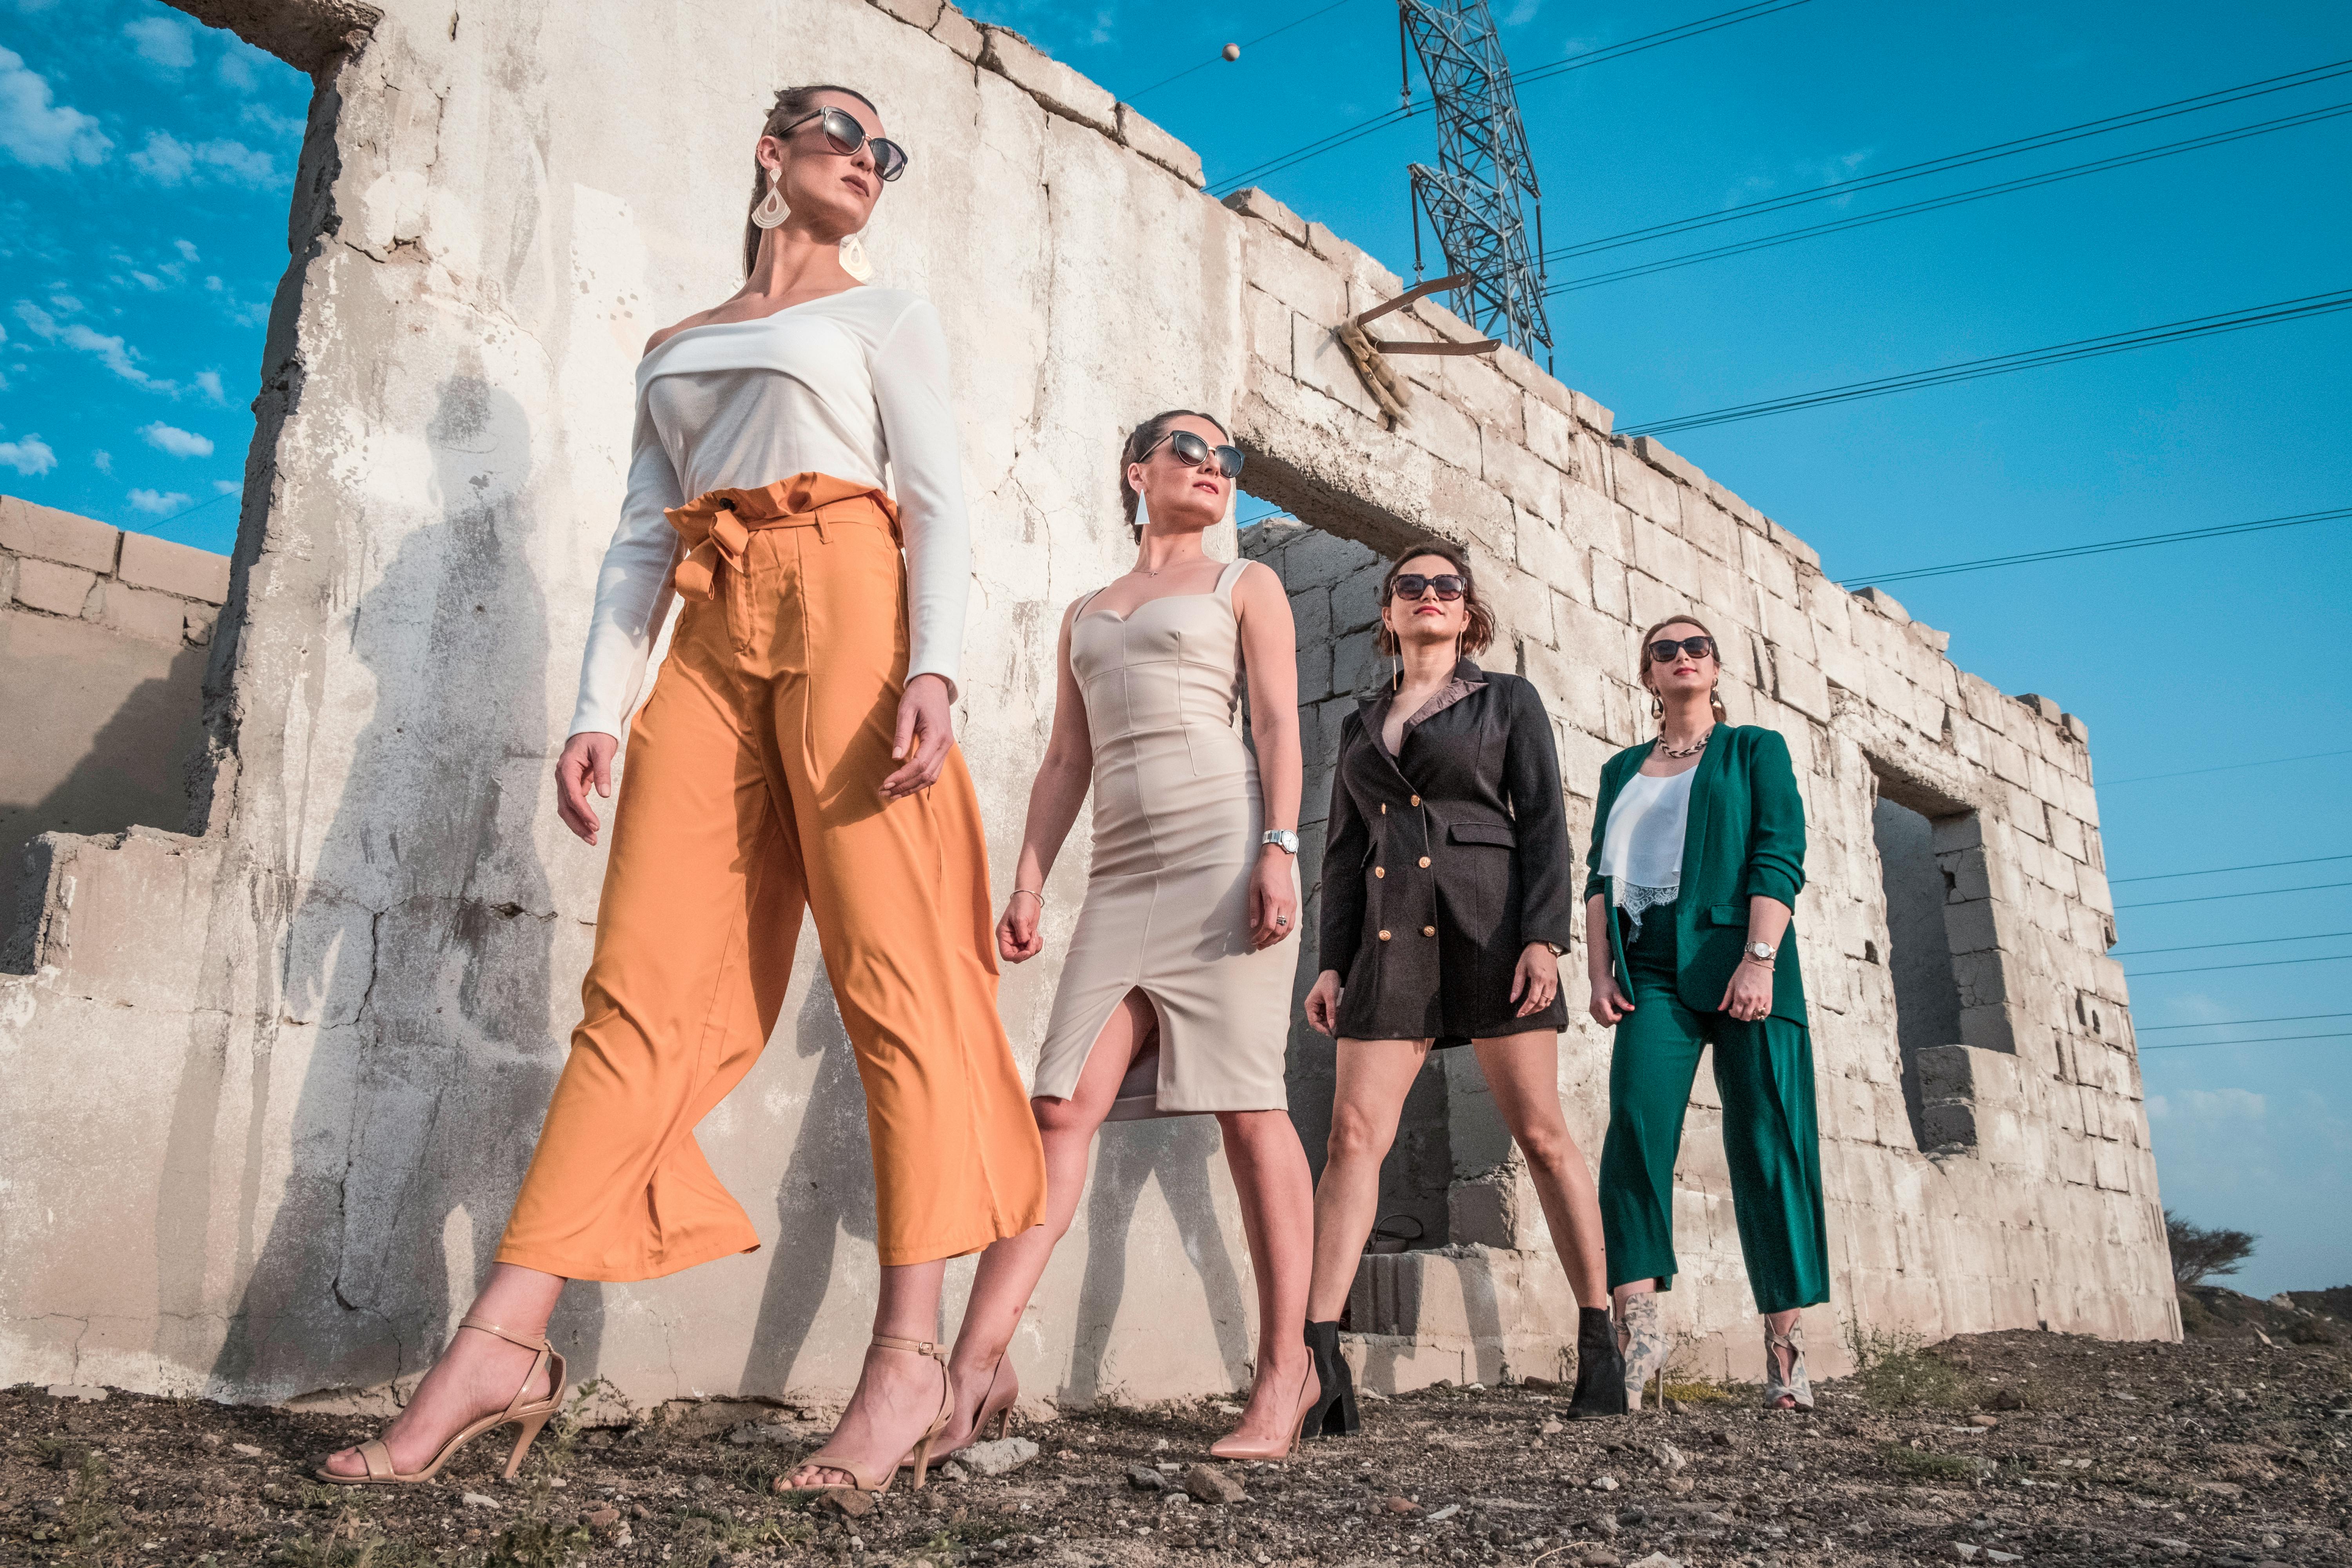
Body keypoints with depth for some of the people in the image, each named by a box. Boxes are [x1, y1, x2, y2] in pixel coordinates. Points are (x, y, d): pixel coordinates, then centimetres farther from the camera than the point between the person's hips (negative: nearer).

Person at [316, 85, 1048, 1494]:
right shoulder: (677, 348, 28)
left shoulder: (888, 314, 18)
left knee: (890, 967, -12)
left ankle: (912, 1361, -13)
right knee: (644, 982, -6)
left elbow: (940, 506, 3)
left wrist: (933, 669, -15)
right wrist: (597, 709, 5)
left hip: (841, 601, -4)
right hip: (710, 638, 4)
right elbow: (642, 541, 20)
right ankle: (506, 1346, -9)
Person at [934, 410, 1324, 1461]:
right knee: (1064, 1104, -7)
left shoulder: (1245, 585, 15)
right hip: (1122, 869, 4)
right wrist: (1027, 883, 9)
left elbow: (1278, 723, 2)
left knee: (1247, 1104, -6)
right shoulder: (1085, 613, 26)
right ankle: (978, 1366, -9)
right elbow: (1065, 762, 20)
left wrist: (1279, 847, -13)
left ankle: (1285, 1371, 1)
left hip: (1221, 845, -4)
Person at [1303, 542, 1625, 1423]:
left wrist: (1544, 937, -12)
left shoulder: (1508, 701, 11)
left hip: (1489, 924, -3)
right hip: (1389, 941, 3)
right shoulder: (1361, 724, 20)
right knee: (1354, 1133, -10)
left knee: (1540, 1133, -1)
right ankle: (1319, 1361, -12)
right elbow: (1344, 852, 17)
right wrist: (1332, 962, 7)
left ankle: (1600, 1345, 11)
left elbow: (1544, 825, 2)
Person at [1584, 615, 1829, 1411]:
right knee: (1637, 1123, -17)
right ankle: (1637, 1326, -19)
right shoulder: (1622, 770, 22)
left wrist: (1759, 958, -14)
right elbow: (1600, 876, 16)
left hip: (1736, 952, -2)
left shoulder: (1756, 749, 13)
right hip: (1651, 965, 2)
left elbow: (1780, 857, 0)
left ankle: (1786, 1344, 1)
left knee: (1767, 1142, -5)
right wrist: (1599, 971, 2)